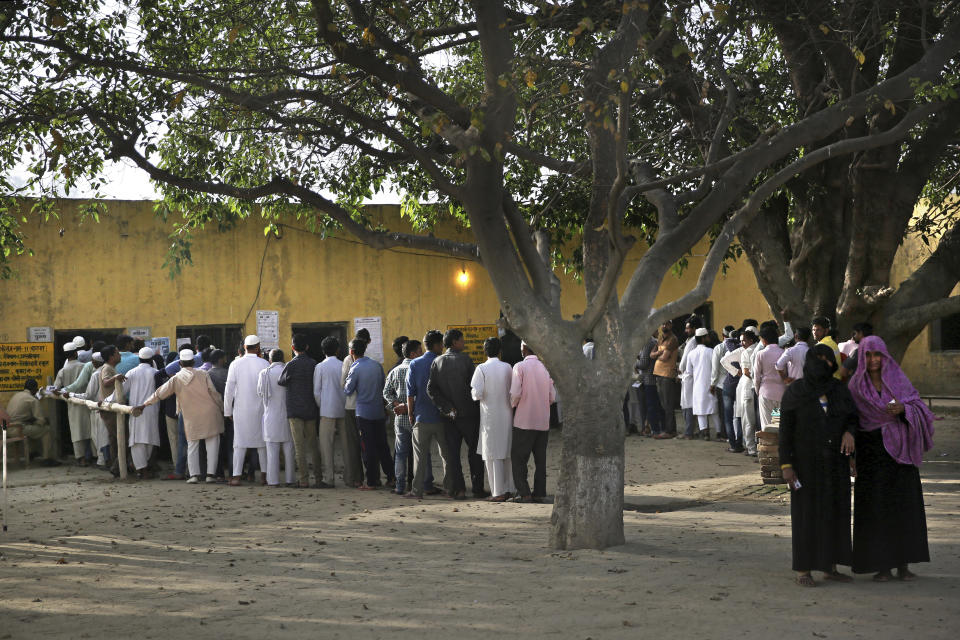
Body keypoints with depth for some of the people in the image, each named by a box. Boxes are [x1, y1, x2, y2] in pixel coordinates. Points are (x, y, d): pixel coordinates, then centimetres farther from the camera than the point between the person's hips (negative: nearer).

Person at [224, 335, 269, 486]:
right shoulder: (264, 364, -5)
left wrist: (227, 411, 4)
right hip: (260, 409, 0)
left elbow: (229, 390, -3)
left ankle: (236, 476, -4)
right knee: (262, 441, 11)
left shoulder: (235, 364, -4)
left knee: (240, 442, 2)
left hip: (241, 409, 0)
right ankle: (264, 474, 13)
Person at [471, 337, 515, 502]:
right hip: (507, 414, 4)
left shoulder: (482, 369, -10)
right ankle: (510, 489, 17)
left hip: (490, 416, -4)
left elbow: (477, 394, -15)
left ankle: (498, 492, -1)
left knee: (493, 455, 1)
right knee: (508, 453, 13)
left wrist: (473, 393, 7)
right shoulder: (508, 367, 2)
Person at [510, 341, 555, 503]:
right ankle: (539, 492, 8)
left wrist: (512, 405, 4)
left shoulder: (520, 367, -9)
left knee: (518, 457, 3)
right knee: (540, 458, 10)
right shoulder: (545, 368, 5)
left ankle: (524, 492, -5)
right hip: (543, 422, 5)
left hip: (524, 421, -4)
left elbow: (515, 393, -16)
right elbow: (552, 396, 5)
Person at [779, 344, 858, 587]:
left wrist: (849, 433, -16)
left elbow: (853, 418, 7)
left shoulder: (838, 389, 3)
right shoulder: (794, 392, -8)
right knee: (806, 512, -1)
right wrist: (786, 465, -13)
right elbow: (785, 429, -7)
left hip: (835, 461, 5)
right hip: (806, 460, -5)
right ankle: (802, 570, 8)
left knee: (835, 511, 8)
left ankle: (829, 567, 19)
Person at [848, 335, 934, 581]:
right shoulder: (857, 385, 2)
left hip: (899, 449, 1)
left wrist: (903, 409, -17)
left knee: (903, 504, 1)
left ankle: (903, 564, 8)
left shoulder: (898, 379, 4)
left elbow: (918, 406, 2)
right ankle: (881, 565, 5)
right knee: (876, 508, -2)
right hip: (871, 451, -1)